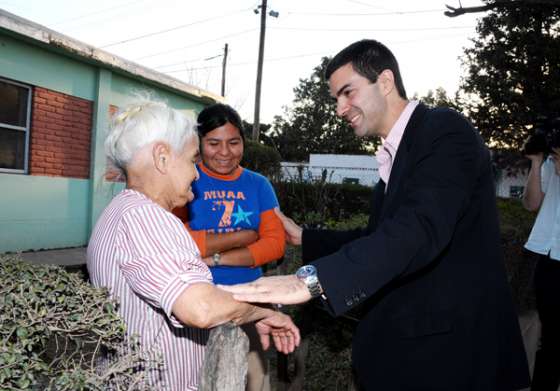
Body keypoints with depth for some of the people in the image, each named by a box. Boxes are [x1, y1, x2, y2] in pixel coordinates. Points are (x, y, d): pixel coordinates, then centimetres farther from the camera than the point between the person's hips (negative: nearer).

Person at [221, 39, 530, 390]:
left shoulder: (445, 131, -16)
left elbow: (420, 228, -32)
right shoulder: (395, 154, 13)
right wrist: (303, 237, 13)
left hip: (454, 343, -8)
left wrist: (313, 279, -39)